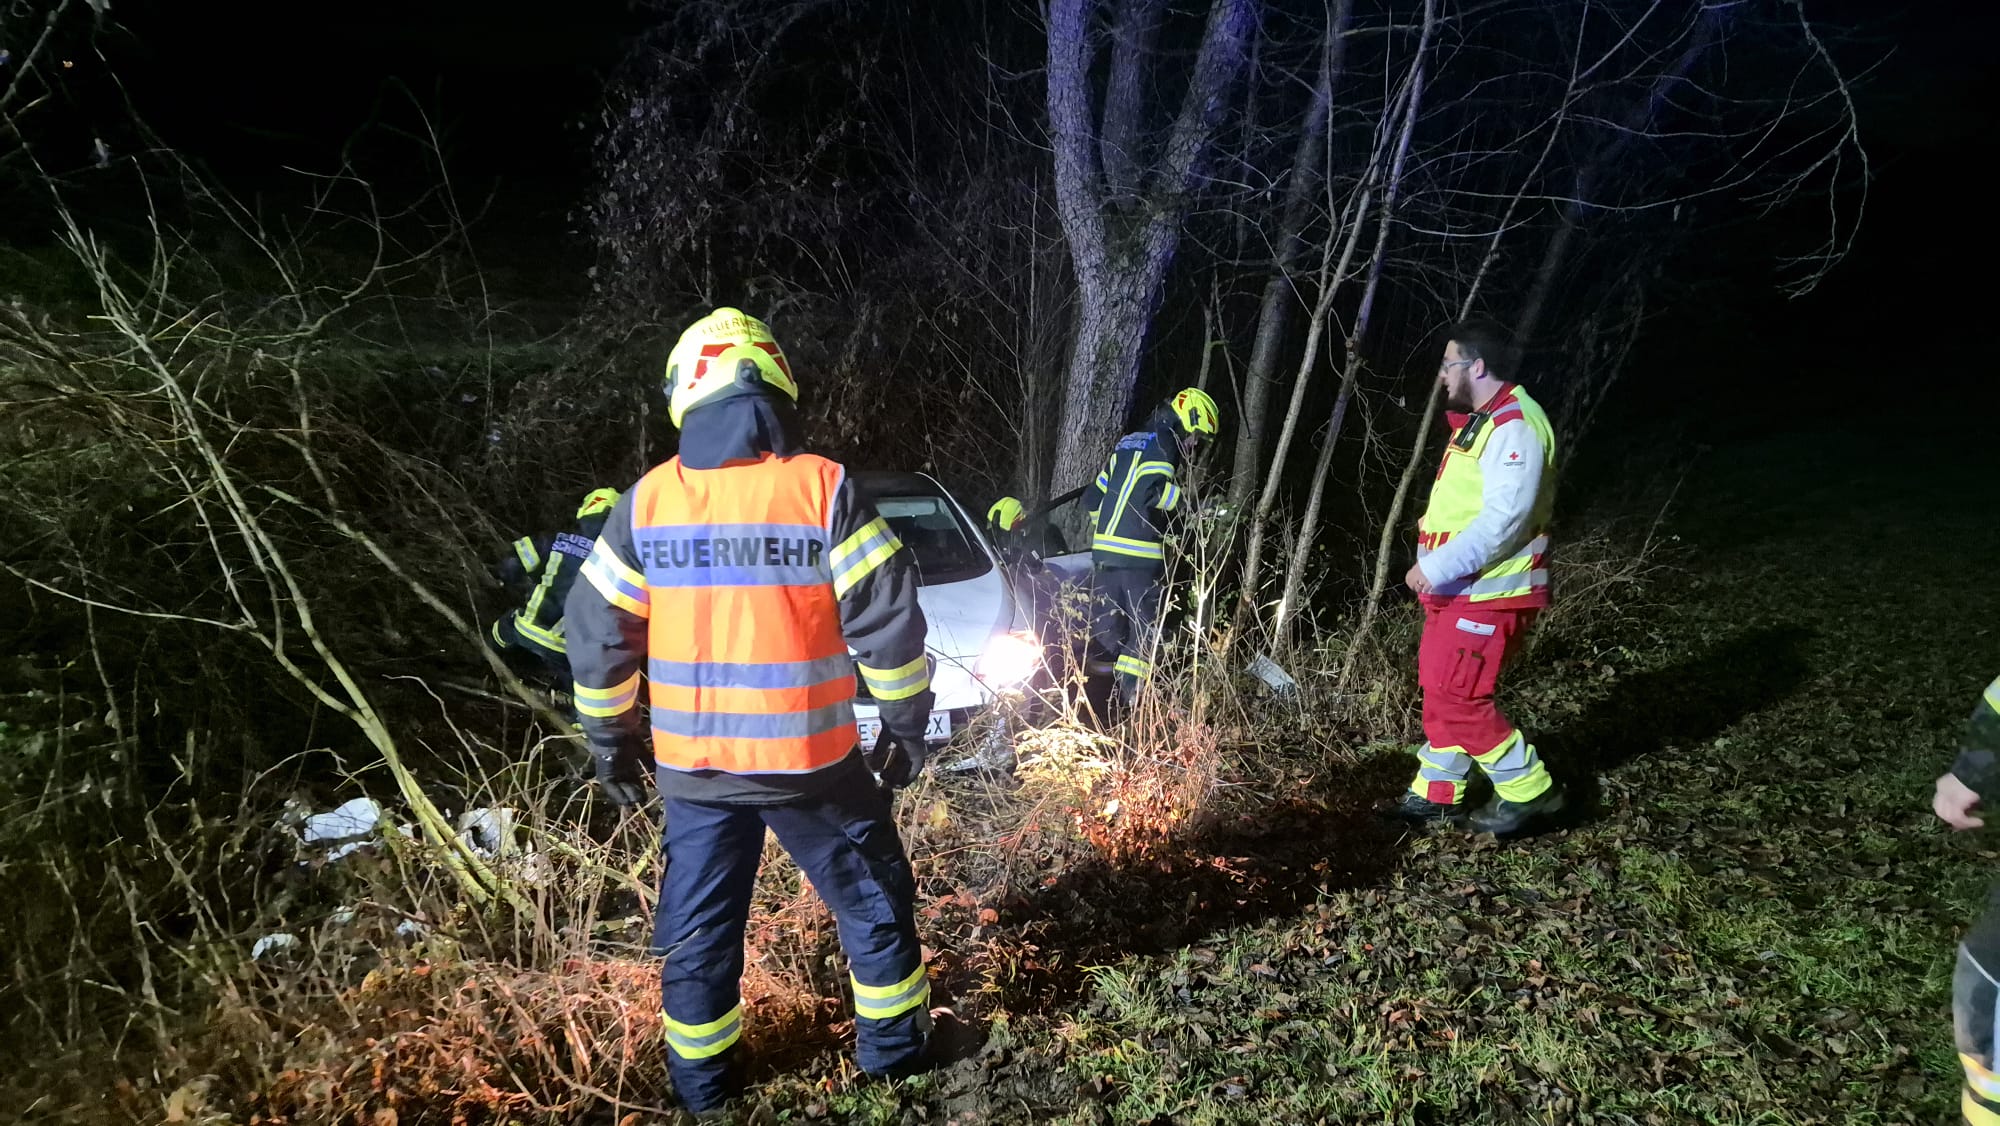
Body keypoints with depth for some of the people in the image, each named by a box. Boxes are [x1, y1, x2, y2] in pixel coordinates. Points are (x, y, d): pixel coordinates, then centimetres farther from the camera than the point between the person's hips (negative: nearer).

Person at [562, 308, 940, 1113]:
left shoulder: (645, 501, -2)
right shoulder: (823, 486, -11)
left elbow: (596, 631, 2)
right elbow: (887, 618, -11)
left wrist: (610, 737, 14)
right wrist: (907, 723, 1)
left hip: (692, 766, 3)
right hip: (808, 759, -2)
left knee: (699, 925, 19)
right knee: (872, 900, 18)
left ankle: (701, 1078, 32)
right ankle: (893, 1046, 31)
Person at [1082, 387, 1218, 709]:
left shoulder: (1126, 443, 23)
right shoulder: (1164, 443, -3)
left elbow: (1093, 497, 23)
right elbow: (1155, 489, -20)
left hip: (1104, 551, 8)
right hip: (1140, 557, -8)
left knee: (1106, 629, 11)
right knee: (1144, 632, 0)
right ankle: (1128, 701, -4)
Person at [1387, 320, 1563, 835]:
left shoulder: (1514, 427, -19)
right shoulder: (1478, 421, 16)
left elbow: (1504, 520, -27)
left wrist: (1436, 568, -24)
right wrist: (1434, 570, 11)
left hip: (1490, 594, -10)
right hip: (1456, 588, 10)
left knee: (1457, 698, -7)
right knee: (1439, 690, 15)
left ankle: (1529, 789, 9)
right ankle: (1437, 793, 26)